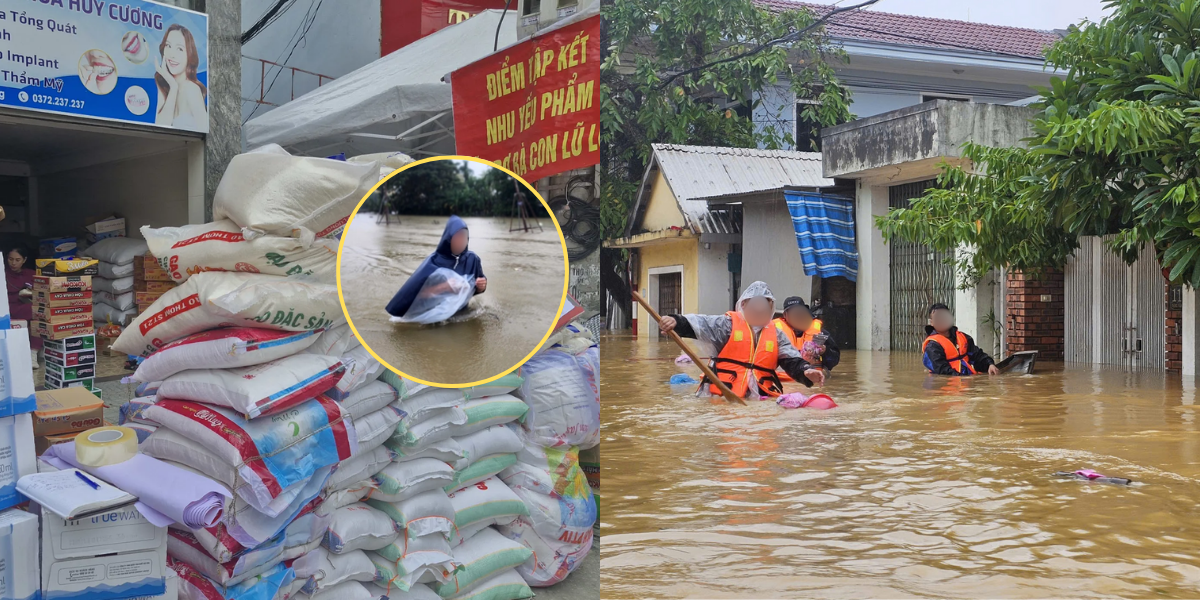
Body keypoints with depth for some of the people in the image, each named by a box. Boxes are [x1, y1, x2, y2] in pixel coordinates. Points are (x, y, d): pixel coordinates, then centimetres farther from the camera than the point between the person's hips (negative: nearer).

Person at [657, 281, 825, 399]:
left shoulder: (776, 335, 16)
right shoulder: (728, 324, 4)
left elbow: (792, 360, 9)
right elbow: (696, 324, -7)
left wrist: (807, 371, -14)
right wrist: (676, 322, -28)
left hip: (761, 399, 4)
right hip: (723, 396, -3)